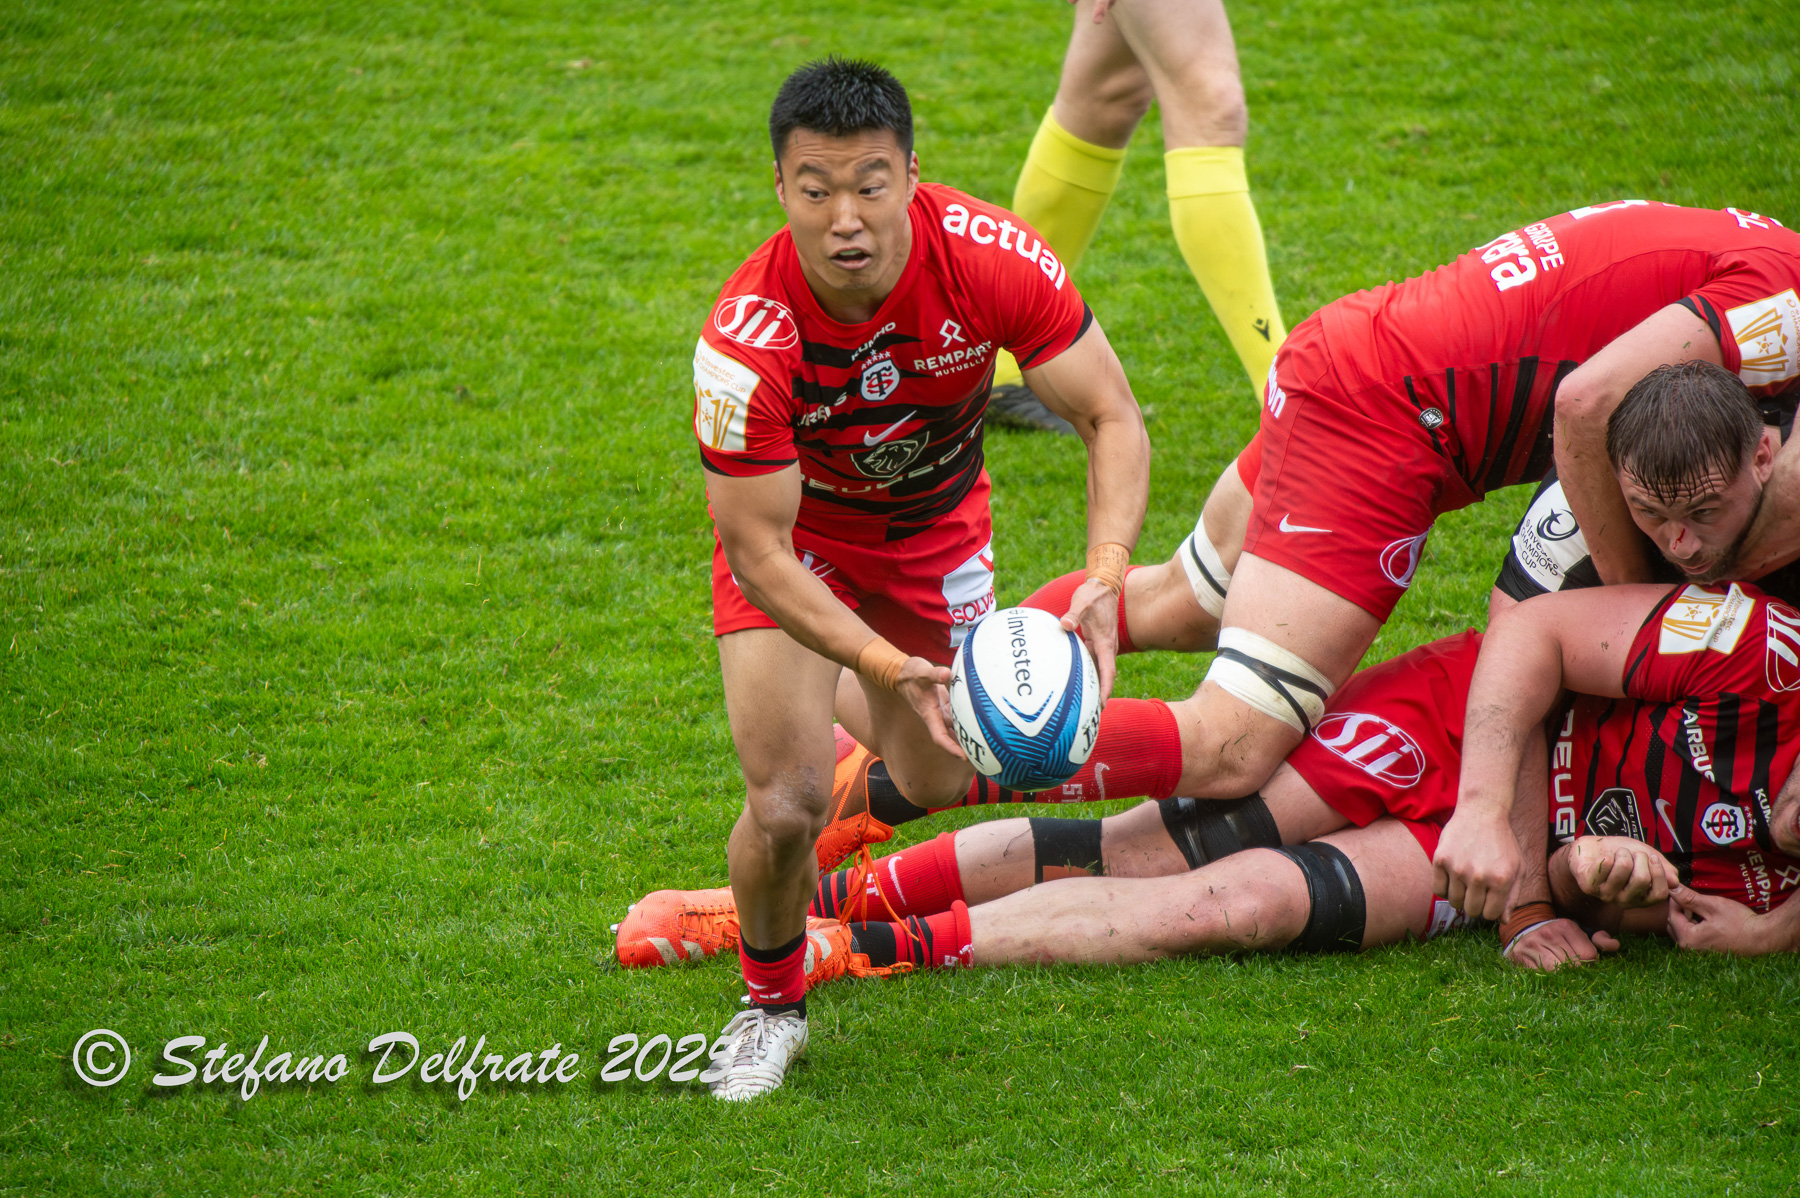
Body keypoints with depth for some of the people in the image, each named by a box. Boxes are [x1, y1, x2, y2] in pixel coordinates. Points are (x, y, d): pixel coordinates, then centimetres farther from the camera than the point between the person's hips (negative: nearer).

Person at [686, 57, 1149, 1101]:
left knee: (935, 784, 12)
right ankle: (774, 1005, 13)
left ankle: (852, 715, 50)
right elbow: (758, 553, -29)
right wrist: (887, 665, -42)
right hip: (797, 527, -3)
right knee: (788, 807, -19)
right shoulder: (746, 340, -38)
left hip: (936, 519, 3)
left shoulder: (990, 258, -33)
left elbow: (1112, 418, -23)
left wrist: (1104, 577, -40)